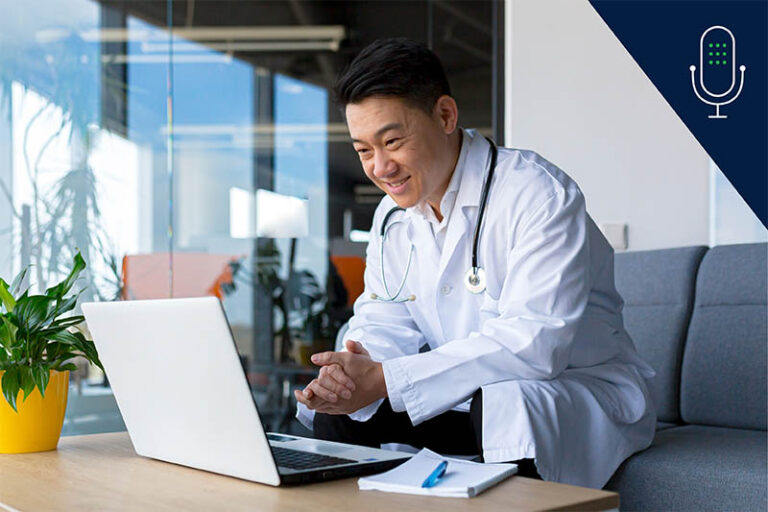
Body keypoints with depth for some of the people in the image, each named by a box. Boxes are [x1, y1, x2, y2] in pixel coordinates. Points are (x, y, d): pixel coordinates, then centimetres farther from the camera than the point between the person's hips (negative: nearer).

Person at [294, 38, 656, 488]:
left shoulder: (538, 195, -21)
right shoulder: (393, 215, 5)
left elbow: (534, 343, -30)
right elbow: (384, 325, 5)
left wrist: (385, 380, -32)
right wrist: (350, 377, -22)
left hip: (581, 395, -6)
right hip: (461, 400, 7)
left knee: (503, 405, -38)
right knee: (337, 413, -7)